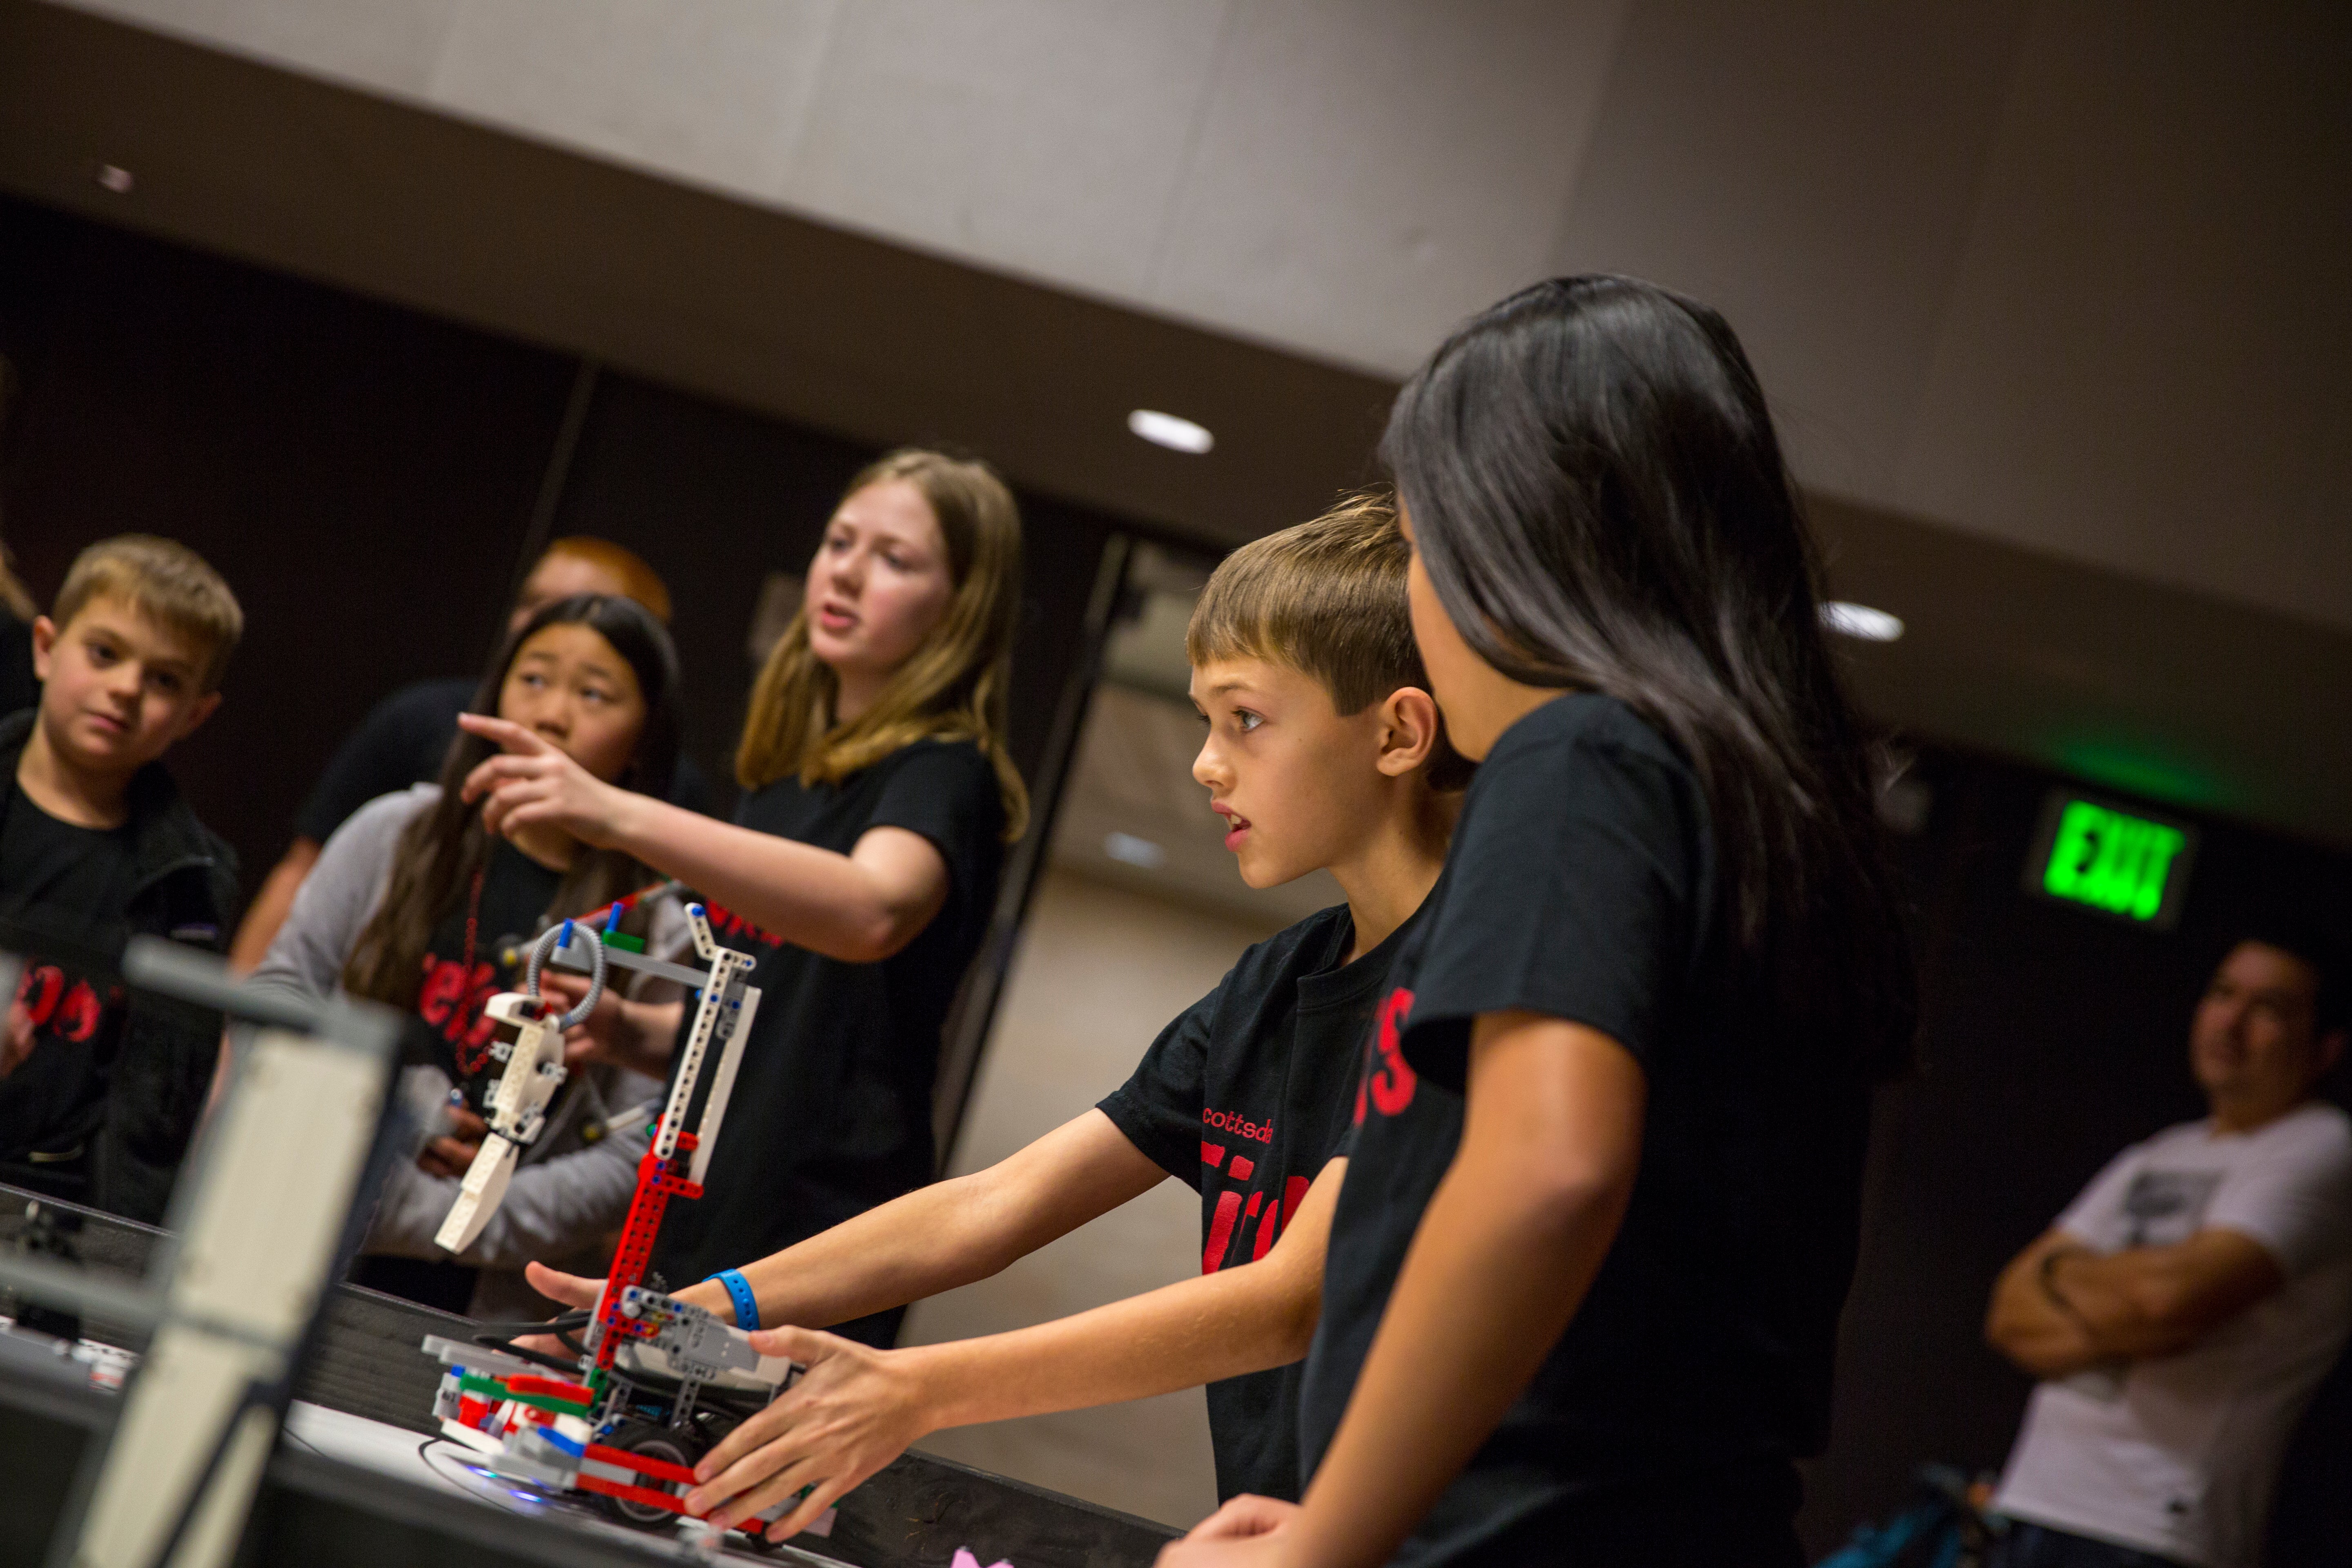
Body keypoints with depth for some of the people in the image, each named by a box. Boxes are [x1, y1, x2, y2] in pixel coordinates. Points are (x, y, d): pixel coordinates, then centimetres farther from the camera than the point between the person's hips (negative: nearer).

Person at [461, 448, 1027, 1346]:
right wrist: (634, 1033, 5)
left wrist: (620, 816, -39)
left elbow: (872, 911, -31)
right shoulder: (784, 774, 18)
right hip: (684, 1238, 7)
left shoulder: (945, 774, -7)